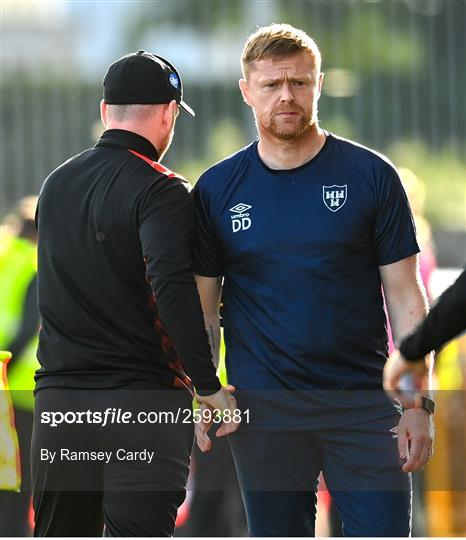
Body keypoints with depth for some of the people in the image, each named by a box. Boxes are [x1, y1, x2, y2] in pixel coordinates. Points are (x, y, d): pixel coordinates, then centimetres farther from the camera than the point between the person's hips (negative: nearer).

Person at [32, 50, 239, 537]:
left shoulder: (56, 184, 13)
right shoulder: (160, 191, -10)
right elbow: (172, 289, -22)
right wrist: (209, 386, -18)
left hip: (58, 401, 6)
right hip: (143, 402, -6)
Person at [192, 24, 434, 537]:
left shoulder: (370, 175, 1)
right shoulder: (218, 189, 5)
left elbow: (404, 297, 1)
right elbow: (203, 307, 9)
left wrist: (418, 402, -6)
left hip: (363, 403, -1)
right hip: (263, 412, 1)